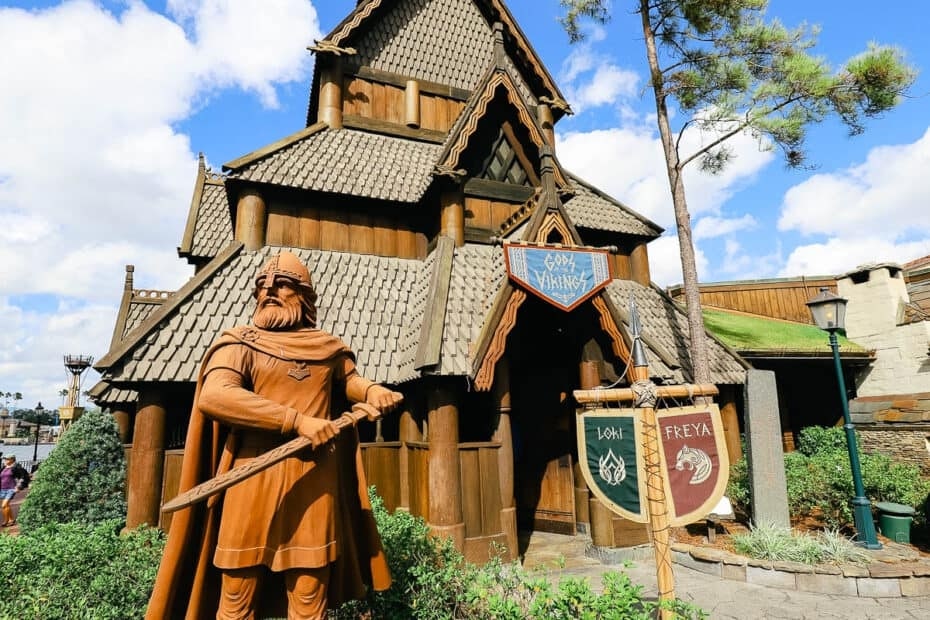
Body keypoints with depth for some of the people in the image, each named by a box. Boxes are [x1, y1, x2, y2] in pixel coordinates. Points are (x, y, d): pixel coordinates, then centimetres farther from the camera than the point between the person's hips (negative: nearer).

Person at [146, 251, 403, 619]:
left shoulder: (328, 348, 11)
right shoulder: (239, 343, 0)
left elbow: (349, 378, 29)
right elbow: (213, 395, -17)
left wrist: (371, 390, 5)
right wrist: (297, 419, -22)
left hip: (313, 482, 2)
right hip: (253, 480, -2)